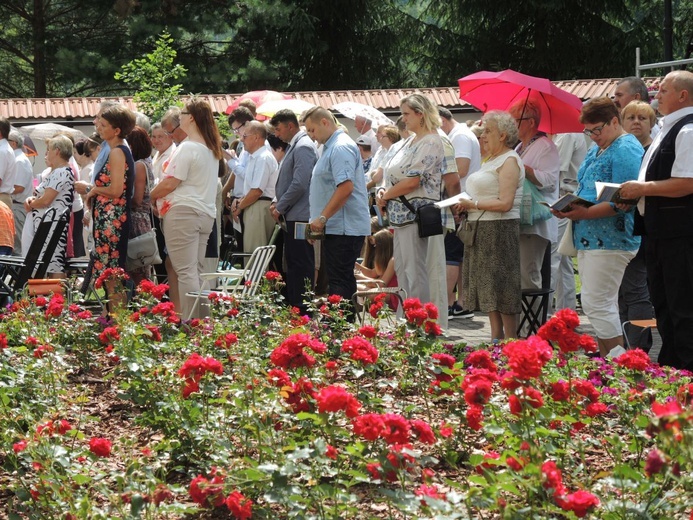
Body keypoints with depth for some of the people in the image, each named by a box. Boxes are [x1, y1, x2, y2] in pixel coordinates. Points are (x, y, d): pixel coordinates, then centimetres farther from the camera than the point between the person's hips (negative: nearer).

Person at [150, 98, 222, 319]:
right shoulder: (212, 149, 14)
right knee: (195, 271, 12)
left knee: (185, 272, -7)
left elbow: (169, 184, -14)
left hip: (183, 211, -8)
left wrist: (150, 196, 3)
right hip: (206, 212, 8)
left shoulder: (187, 148, -12)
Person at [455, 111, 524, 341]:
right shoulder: (490, 160, 18)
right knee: (488, 289, 10)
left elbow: (505, 203, -20)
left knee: (502, 290, -6)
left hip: (499, 230, -10)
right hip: (481, 229, 10)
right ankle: (496, 337, 15)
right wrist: (464, 206, 4)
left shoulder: (509, 161, -11)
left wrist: (473, 205, -16)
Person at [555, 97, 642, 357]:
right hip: (588, 238, 10)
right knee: (602, 305, 11)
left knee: (596, 304, -12)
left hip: (610, 240, -10)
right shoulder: (596, 150, 20)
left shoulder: (627, 150, -11)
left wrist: (586, 213, -25)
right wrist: (569, 208, 7)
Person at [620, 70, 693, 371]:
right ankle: (669, 369, 29)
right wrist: (635, 194, 11)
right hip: (658, 231, 11)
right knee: (662, 304, 19)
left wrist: (644, 188, -17)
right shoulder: (668, 129, 17)